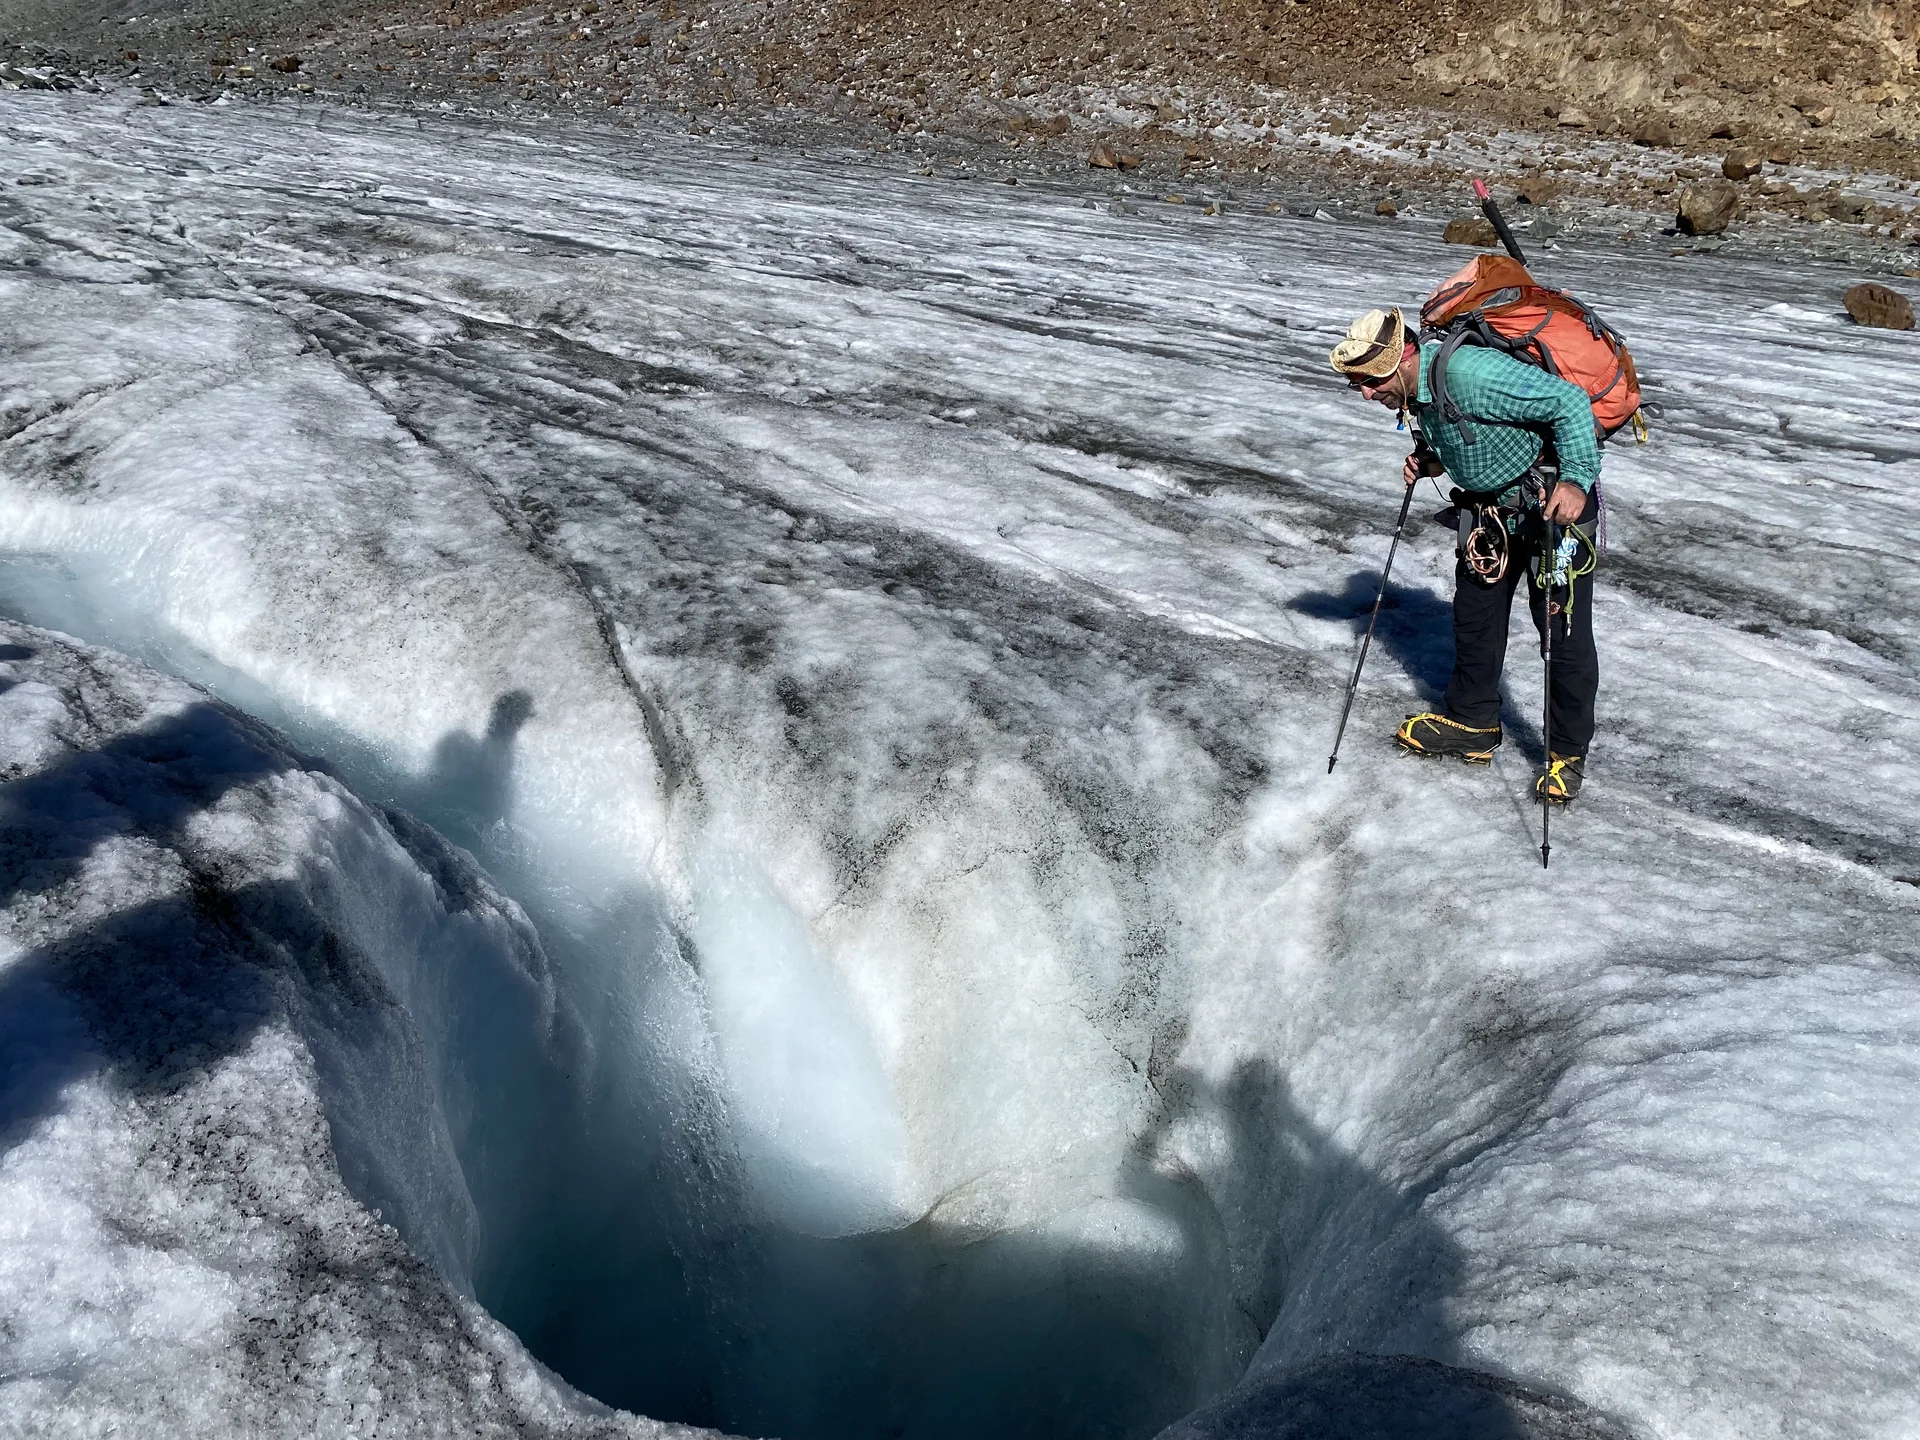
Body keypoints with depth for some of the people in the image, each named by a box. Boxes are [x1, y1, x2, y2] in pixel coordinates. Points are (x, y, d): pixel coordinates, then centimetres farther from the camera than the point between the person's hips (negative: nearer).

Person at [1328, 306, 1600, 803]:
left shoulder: (1469, 372, -31)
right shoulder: (1416, 389, -2)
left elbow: (1569, 401, -29)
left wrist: (1576, 480, -35)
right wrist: (1429, 461, -2)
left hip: (1556, 503, -9)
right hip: (1491, 508, 9)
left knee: (1564, 630, -3)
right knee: (1474, 615, 15)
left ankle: (1569, 753, 10)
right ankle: (1471, 724, 31)